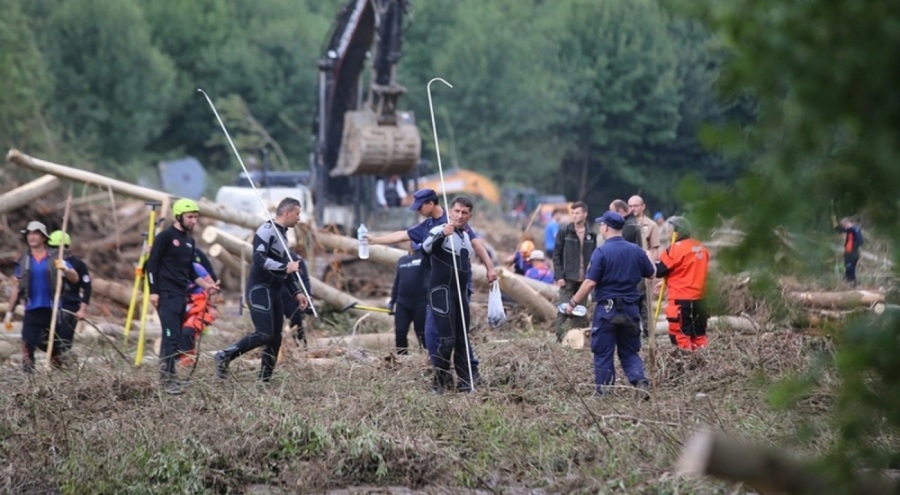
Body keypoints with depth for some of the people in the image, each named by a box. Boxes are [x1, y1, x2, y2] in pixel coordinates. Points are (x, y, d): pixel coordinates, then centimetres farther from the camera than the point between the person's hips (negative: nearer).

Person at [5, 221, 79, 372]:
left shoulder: (55, 258, 0)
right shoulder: (23, 261, 7)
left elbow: (75, 278, -5)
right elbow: (15, 288, 12)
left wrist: (65, 269, -27)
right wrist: (9, 312, 7)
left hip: (52, 310, -1)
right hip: (32, 311, 1)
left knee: (55, 348, 7)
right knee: (27, 346, -9)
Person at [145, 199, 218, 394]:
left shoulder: (189, 240, 17)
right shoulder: (165, 237, -7)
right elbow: (152, 264, -9)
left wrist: (204, 284, 12)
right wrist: (153, 292, -14)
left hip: (181, 295, 8)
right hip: (167, 295, -8)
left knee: (177, 338, 8)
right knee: (171, 336, -14)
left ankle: (170, 375, 14)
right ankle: (167, 380, -15)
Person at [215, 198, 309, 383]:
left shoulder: (282, 234, 18)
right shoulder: (267, 231, -13)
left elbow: (286, 268, 25)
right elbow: (259, 259, -25)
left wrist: (297, 292, 18)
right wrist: (285, 268, -22)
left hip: (272, 292, 10)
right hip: (259, 290, -10)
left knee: (275, 337, 5)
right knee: (264, 334, -16)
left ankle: (265, 380, 9)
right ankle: (225, 356, -8)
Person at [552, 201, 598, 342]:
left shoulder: (591, 235, 8)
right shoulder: (564, 233, 1)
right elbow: (556, 255, 0)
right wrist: (559, 276, -8)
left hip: (584, 279, 3)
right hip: (568, 278, -3)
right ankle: (560, 337, -3)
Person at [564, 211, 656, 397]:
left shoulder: (601, 252, -13)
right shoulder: (636, 251, 2)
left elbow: (590, 283, -17)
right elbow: (651, 274, 15)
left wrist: (573, 303, -7)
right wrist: (646, 258, 35)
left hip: (607, 309, -4)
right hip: (630, 310, 4)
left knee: (603, 354, 5)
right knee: (630, 353, 14)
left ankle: (604, 394, 7)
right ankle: (641, 383, -7)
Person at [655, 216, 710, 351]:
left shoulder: (676, 249, -13)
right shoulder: (701, 248, 11)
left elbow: (658, 270, -10)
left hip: (681, 299, -8)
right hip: (699, 298, 8)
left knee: (679, 335, -4)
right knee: (699, 333, 13)